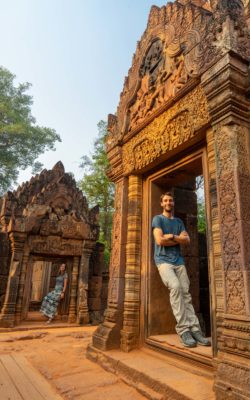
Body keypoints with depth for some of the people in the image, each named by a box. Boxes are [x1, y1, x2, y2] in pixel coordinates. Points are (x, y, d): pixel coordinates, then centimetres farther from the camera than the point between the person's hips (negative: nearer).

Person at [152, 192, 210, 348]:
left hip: (179, 261, 5)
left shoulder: (179, 221, 19)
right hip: (163, 260, -5)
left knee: (186, 293, -4)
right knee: (175, 286, -26)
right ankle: (183, 329, -20)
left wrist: (172, 236, -7)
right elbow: (159, 241, -9)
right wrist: (178, 240, 0)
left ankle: (194, 329, -4)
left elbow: (187, 240, 7)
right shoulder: (157, 219, 4)